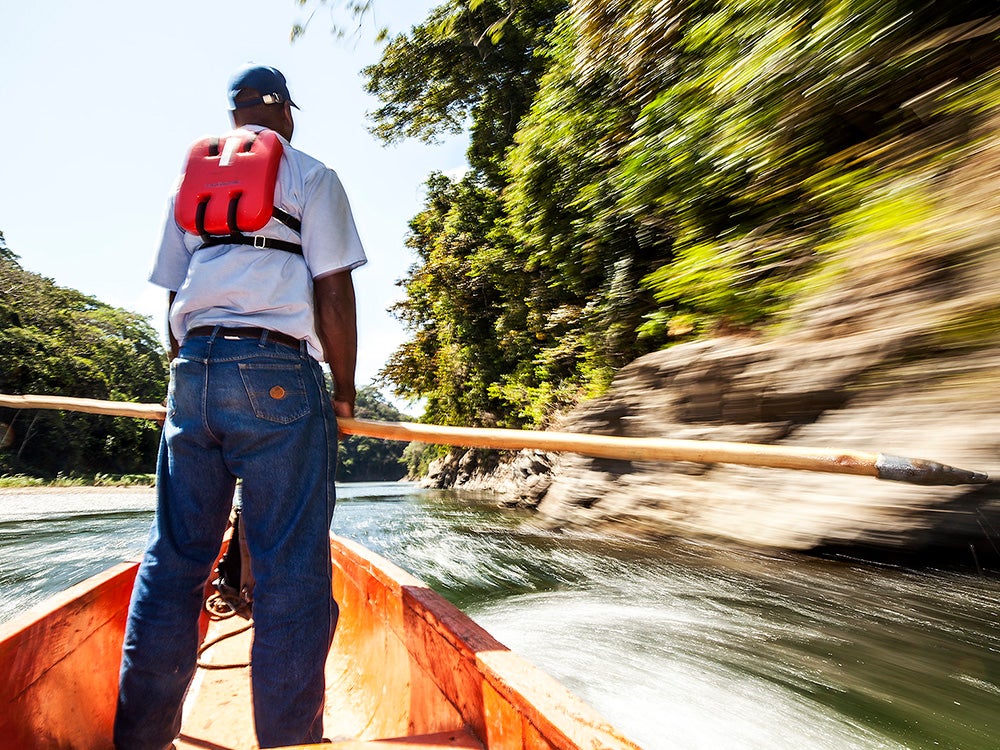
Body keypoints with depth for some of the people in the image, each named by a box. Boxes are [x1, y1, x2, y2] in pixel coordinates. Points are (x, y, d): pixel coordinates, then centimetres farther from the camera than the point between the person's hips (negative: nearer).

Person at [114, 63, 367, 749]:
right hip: (277, 374, -5)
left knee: (172, 561, 12)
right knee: (290, 571, -2)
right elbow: (332, 290, -4)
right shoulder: (310, 176, 8)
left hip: (193, 373, 6)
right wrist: (344, 391, 1)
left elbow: (174, 294, 19)